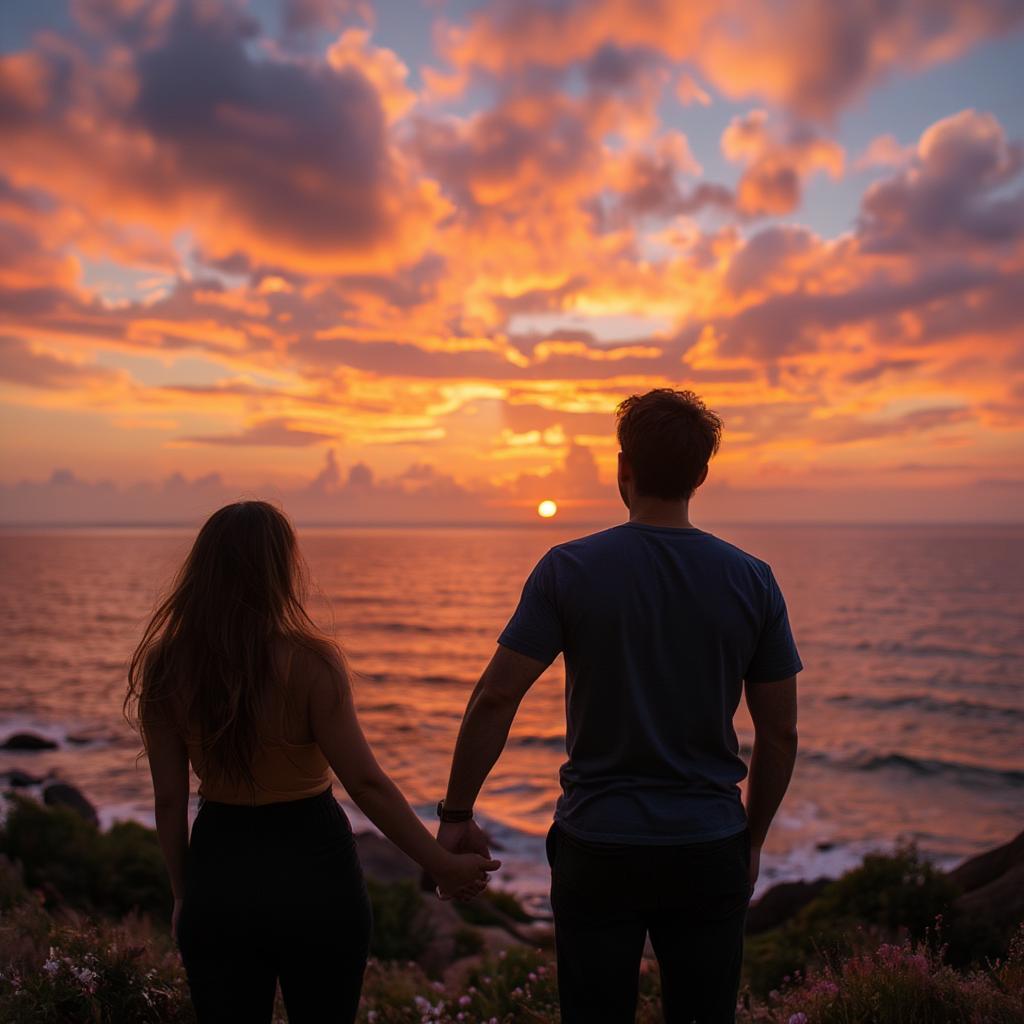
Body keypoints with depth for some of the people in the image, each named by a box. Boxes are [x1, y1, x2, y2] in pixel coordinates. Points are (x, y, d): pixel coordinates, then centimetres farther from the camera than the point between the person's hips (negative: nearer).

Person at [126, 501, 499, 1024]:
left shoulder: (167, 667, -6)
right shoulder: (308, 662, -17)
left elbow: (169, 799, -1)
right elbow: (366, 783, -18)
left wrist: (183, 892, 12)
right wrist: (442, 865, -9)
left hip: (217, 868, 3)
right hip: (311, 868, -3)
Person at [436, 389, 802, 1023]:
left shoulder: (569, 570, -9)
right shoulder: (752, 580, -3)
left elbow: (495, 698, -12)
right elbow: (780, 732, 2)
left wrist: (457, 815, 0)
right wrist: (753, 837, 15)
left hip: (598, 846, -1)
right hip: (709, 850, 2)